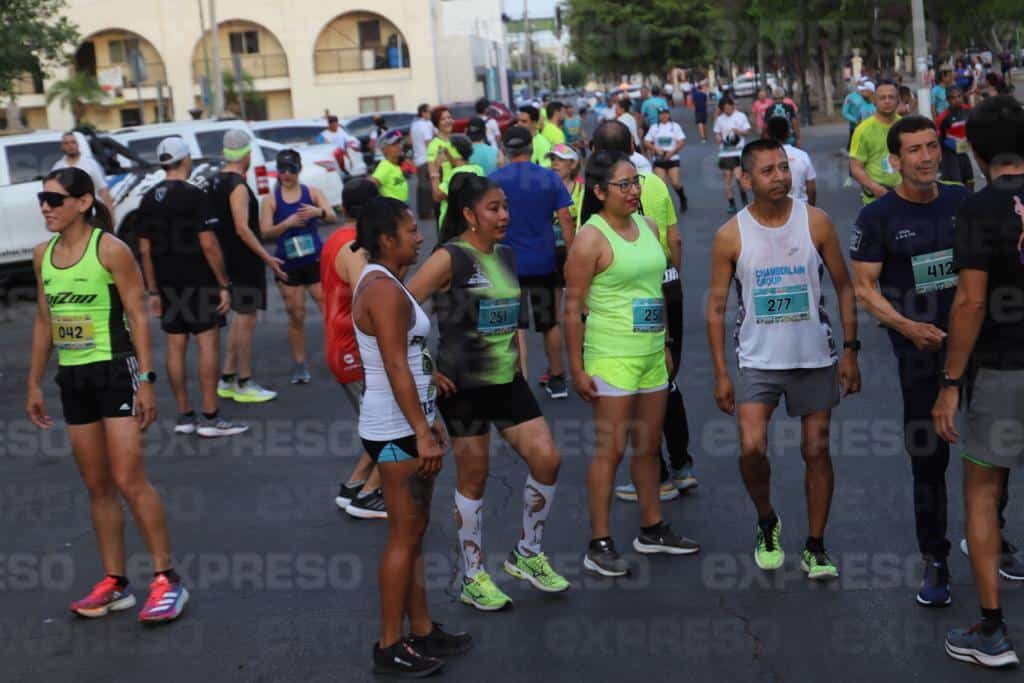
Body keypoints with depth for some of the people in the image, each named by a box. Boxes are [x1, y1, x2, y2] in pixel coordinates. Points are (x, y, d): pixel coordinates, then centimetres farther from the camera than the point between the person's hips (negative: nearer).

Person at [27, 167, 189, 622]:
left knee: (129, 480, -9)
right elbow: (44, 321, 16)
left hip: (114, 372, -6)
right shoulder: (43, 255, 8)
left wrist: (146, 379, -16)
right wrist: (34, 383, 15)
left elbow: (138, 316, -11)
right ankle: (114, 584, 18)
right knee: (97, 486, 10)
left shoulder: (110, 249, -10)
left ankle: (166, 580, 1)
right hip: (73, 378, 7)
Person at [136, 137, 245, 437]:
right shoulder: (194, 195, -12)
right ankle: (210, 417, -4)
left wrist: (153, 290, 14)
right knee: (208, 344, -3)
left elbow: (144, 249, 10)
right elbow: (208, 244, -16)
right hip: (198, 283, -7)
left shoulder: (148, 200, 9)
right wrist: (224, 284, -11)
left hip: (167, 285, 7)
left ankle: (184, 415, 13)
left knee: (176, 347, 9)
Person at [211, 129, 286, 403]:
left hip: (230, 258, 10)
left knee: (240, 318, 17)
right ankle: (244, 385, 2)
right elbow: (242, 229, -23)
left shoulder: (217, 182, 12)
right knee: (246, 320, -4)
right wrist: (267, 257, -22)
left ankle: (227, 380, 19)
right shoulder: (238, 186, -17)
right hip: (245, 260, -10)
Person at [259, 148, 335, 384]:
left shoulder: (312, 192, 3)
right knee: (296, 316, 5)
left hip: (316, 260, 0)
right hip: (287, 264, 0)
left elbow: (332, 217, -7)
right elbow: (265, 232, -5)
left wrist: (319, 212, -29)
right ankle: (299, 365, 14)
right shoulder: (270, 199, 1)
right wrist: (287, 223, -23)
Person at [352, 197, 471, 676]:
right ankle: (390, 646, 7)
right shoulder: (384, 290, -18)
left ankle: (422, 630, 24)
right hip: (395, 431, -10)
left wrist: (429, 421, 20)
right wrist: (422, 432, -23)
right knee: (404, 535, -2)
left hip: (407, 426, 10)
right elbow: (396, 369, -23)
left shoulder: (382, 283, 14)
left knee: (415, 532, 15)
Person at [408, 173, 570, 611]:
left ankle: (527, 554, 22)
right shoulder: (450, 259, -13)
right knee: (473, 479, 3)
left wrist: (518, 357, 13)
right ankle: (473, 579, 18)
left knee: (547, 460, 2)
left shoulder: (507, 255, 10)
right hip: (464, 386, -7)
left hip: (507, 381, 7)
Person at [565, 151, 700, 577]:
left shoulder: (648, 227, 10)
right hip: (611, 357, -7)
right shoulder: (591, 238, -12)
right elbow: (573, 307, -13)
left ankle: (652, 530, 29)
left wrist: (664, 345, 19)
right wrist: (577, 368, -15)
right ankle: (599, 545, 4)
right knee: (611, 449, -4)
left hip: (651, 354, 7)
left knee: (649, 445, 15)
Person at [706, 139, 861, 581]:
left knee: (816, 450, 6)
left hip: (815, 359, 1)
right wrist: (720, 374, -3)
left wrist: (850, 351, -1)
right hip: (758, 360, -1)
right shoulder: (731, 236, -5)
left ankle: (815, 548, 20)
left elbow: (844, 287, 3)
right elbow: (717, 306, 0)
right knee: (751, 448, -14)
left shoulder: (815, 222, -3)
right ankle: (766, 522, 15)